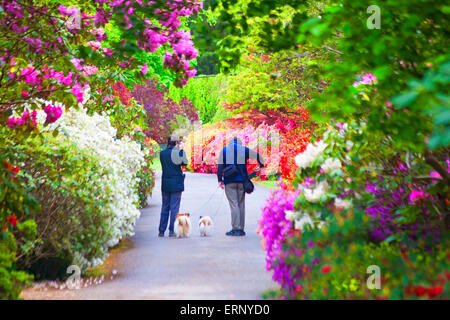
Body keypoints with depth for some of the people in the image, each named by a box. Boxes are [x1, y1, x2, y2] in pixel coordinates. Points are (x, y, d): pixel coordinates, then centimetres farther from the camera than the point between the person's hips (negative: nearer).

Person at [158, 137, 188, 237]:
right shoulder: (177, 152, -11)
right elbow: (185, 163, 0)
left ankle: (161, 230, 12)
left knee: (165, 207, 12)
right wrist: (181, 150, 5)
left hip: (165, 184, 4)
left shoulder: (162, 153, 2)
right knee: (174, 208, 1)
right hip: (176, 184, -4)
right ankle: (171, 230, 0)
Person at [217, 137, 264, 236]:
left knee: (233, 204, -6)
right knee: (241, 204, 7)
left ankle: (236, 228, -14)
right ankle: (241, 229, 8)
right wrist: (261, 166, 36)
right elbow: (258, 156, 19)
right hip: (242, 180, 2)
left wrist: (220, 180, 4)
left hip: (229, 181, -1)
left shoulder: (224, 150, 7)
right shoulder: (245, 150, 9)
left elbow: (220, 166, 2)